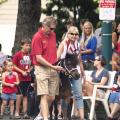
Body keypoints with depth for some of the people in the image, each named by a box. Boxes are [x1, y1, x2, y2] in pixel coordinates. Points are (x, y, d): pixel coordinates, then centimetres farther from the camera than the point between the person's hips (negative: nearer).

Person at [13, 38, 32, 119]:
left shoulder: (30, 55, 5)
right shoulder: (17, 55, -8)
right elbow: (14, 66, -7)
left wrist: (29, 70, -3)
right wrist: (22, 72, -14)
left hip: (27, 78, 4)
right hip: (19, 78, -4)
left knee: (25, 95, 6)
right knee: (20, 94, -9)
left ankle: (25, 113, 7)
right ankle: (17, 112, 3)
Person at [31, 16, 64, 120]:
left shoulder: (53, 34, 11)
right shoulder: (37, 37, -11)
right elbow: (38, 58, -15)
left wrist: (56, 66, 15)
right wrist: (53, 67, -17)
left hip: (53, 69, 6)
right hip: (42, 69, -6)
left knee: (51, 97, 7)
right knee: (44, 96, -11)